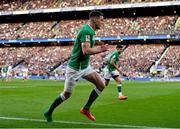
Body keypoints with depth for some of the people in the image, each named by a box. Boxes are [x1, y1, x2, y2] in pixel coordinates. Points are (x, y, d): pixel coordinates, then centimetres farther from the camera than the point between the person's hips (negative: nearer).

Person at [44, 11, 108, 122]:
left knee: (101, 85, -1)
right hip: (75, 67, -9)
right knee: (67, 94, 3)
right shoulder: (86, 31, -22)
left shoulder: (90, 31, 10)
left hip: (85, 66, 9)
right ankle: (48, 113, 21)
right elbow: (86, 51, -31)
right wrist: (100, 49, -18)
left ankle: (86, 109, 9)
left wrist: (99, 48, 3)